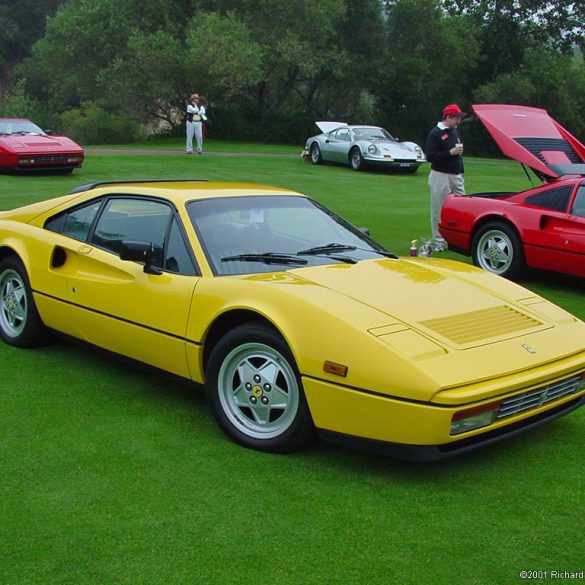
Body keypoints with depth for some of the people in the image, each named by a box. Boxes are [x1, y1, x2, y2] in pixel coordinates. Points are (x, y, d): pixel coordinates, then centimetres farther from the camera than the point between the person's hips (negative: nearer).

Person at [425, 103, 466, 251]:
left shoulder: (455, 131, 15)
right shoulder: (435, 133, -9)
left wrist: (461, 172, 19)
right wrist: (450, 152, -19)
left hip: (456, 176, 8)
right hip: (440, 176, -7)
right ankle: (438, 242, 5)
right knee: (439, 211, -3)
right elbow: (430, 156, -16)